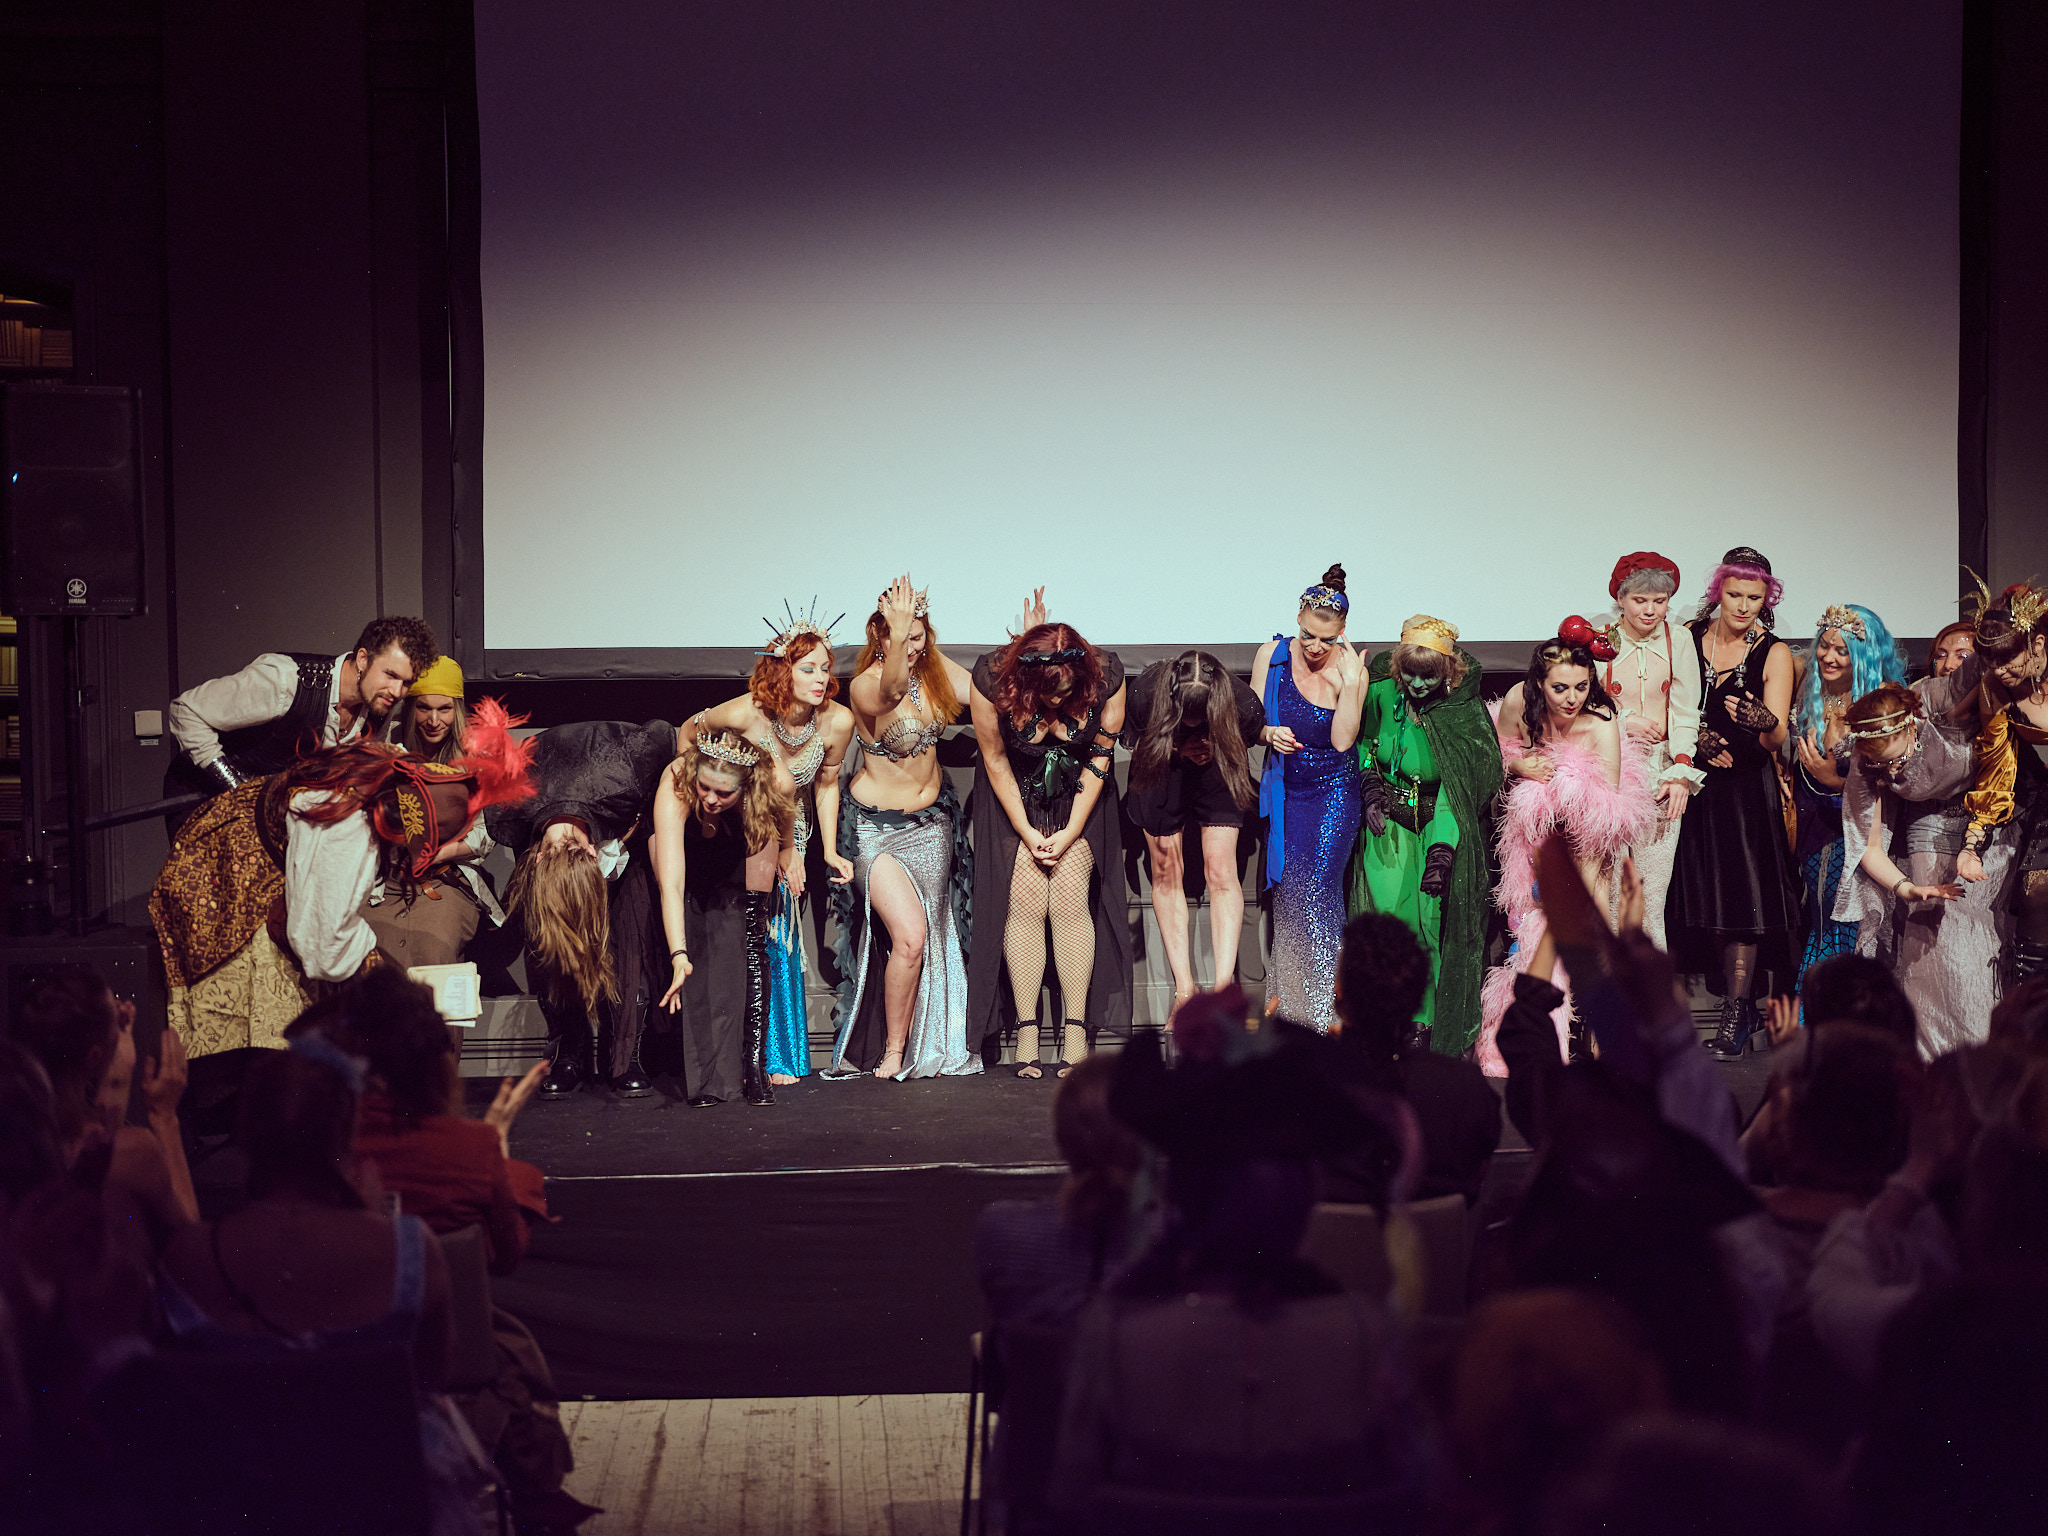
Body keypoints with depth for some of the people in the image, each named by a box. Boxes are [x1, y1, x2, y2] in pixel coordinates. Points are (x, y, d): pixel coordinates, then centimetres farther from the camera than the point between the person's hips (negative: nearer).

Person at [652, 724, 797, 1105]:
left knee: (751, 940, -15)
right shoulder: (674, 787, -42)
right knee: (695, 944, -17)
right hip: (690, 840, -1)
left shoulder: (777, 782, -37)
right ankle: (704, 1074, -15)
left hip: (746, 839, 1)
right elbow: (670, 883, -47)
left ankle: (754, 1063, -12)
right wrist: (679, 956, -55)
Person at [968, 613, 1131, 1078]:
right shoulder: (991, 680, -26)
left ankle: (1076, 1030, -9)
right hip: (1016, 798, 0)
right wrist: (1027, 833, -10)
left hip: (1078, 799, 0)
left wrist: (1071, 832, -10)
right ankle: (1026, 1030, -8)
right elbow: (995, 761, -12)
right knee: (1025, 900, -12)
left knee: (1070, 899, -13)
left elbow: (1100, 757, -9)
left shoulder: (1106, 678, -24)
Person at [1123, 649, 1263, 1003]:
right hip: (1162, 771, 1)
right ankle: (1184, 990, 4)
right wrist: (1179, 747, -28)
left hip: (1215, 772, -1)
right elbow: (1132, 740, -12)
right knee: (1166, 870, -1)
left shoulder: (1243, 704, -32)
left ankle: (1224, 985, -11)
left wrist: (1216, 747, -26)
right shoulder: (1145, 692, -33)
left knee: (1221, 870, -11)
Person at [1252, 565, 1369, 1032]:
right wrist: (1268, 733, -17)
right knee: (1287, 892, 4)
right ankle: (1285, 997, 17)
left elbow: (1342, 740, -16)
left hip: (1334, 793, -3)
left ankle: (1322, 1013, -8)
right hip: (1285, 791, 3)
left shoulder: (1350, 668, -9)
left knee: (1316, 891, -13)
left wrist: (1350, 683, -24)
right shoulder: (1271, 656, -2)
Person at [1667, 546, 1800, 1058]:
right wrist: (1698, 736, -7)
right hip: (1694, 784, 3)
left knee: (1741, 895, -9)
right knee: (1704, 895, 4)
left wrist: (1764, 721, -33)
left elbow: (1778, 738, -11)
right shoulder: (1689, 638, 4)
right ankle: (1739, 1003, 16)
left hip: (1747, 789, -3)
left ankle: (1736, 1015, -7)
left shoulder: (1774, 653, -4)